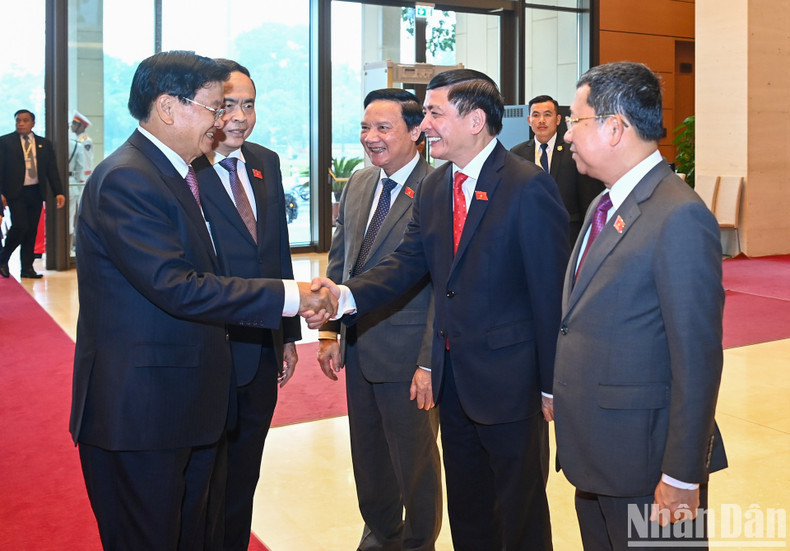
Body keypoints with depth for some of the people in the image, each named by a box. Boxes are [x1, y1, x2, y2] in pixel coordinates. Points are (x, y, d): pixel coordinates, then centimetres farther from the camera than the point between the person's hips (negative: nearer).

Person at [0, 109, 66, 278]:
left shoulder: (44, 144, 11)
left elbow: (52, 170, 10)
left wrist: (58, 192, -2)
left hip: (35, 193, 4)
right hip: (15, 193, -4)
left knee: (32, 231, 6)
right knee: (20, 226, -14)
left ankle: (27, 268, 14)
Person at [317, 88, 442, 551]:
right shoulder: (357, 185, 7)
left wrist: (429, 361, -20)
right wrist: (330, 332, 8)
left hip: (407, 355, -7)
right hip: (357, 348, 7)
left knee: (414, 457, 12)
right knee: (368, 452, 22)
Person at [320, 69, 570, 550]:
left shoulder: (529, 186, -16)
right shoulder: (433, 190, 7)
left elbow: (551, 290, -16)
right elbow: (408, 262, 0)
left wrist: (552, 384, -14)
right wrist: (348, 295, -18)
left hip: (508, 379, -7)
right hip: (452, 378, 7)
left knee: (520, 512, 11)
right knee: (466, 509, 22)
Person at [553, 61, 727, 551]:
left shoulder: (679, 216, -20)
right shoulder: (606, 206, 9)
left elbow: (697, 359, -21)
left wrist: (683, 476, -19)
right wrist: (559, 392, 12)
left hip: (644, 459, -8)